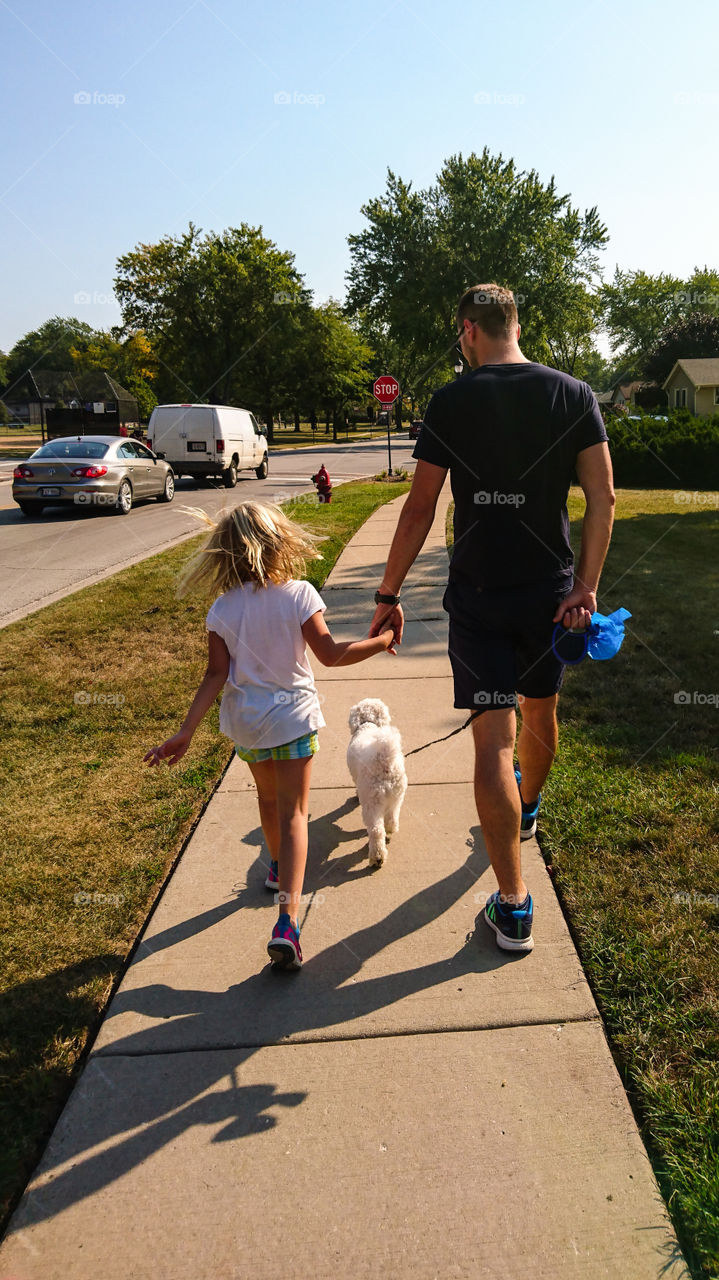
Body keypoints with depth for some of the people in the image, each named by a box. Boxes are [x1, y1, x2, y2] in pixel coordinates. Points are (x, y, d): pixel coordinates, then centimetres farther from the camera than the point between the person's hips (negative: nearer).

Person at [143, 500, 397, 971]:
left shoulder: (222, 610, -8)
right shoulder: (299, 595, -14)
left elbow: (216, 675, -11)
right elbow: (331, 654, -14)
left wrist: (185, 731, -7)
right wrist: (380, 641, -1)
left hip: (246, 723, 3)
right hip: (292, 717, -3)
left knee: (268, 798, 26)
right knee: (293, 812, 2)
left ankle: (278, 867, 51)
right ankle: (288, 920, -9)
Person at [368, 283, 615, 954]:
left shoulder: (451, 402, -5)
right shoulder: (574, 395, 3)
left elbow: (419, 509, -7)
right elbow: (602, 498, -4)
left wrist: (388, 595, 0)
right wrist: (586, 586, -1)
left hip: (477, 596, -3)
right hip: (550, 590, 4)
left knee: (492, 741, 0)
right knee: (540, 710, 25)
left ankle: (513, 905, 4)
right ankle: (526, 808, 53)